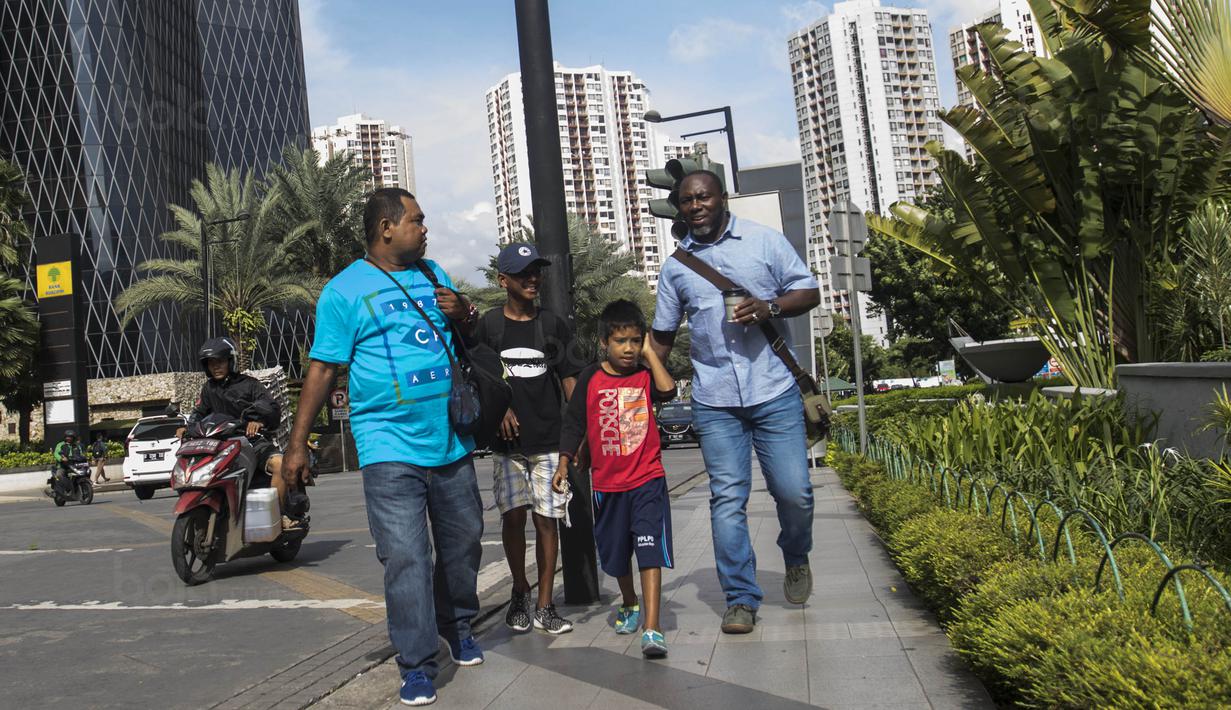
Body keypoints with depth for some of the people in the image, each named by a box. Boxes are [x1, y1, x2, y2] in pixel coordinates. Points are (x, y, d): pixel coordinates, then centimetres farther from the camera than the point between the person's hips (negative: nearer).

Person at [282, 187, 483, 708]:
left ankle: (458, 627, 37)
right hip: (390, 445, -5)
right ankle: (417, 666, 4)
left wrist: (465, 316, -1)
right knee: (406, 559, -8)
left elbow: (472, 337, 23)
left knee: (462, 543, 15)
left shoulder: (433, 273, 13)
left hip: (452, 440, 6)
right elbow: (322, 369, -5)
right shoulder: (345, 289, -4)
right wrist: (298, 443, -7)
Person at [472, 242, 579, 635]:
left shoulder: (552, 324, 6)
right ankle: (520, 592, 24)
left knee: (546, 518, 0)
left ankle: (545, 606, 10)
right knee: (513, 516, 2)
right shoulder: (488, 325, 4)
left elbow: (569, 379, 6)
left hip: (549, 439, 0)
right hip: (508, 440, 0)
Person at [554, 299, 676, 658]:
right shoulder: (591, 378, 0)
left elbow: (668, 390, -22)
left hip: (647, 480, -2)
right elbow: (574, 423, 5)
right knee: (616, 553, 18)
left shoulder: (645, 375, 0)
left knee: (650, 550, -13)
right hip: (607, 482, 2)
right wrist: (563, 463, 1)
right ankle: (630, 605, 44)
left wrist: (650, 353, -13)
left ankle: (652, 628, -14)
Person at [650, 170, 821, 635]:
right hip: (714, 401, 2)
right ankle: (741, 600, 9)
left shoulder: (764, 241, 4)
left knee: (794, 491, -2)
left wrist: (770, 307, -14)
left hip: (774, 390, -1)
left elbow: (809, 292, 5)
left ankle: (796, 558, 30)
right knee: (727, 498, 0)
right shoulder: (675, 265, 11)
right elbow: (663, 335, 17)